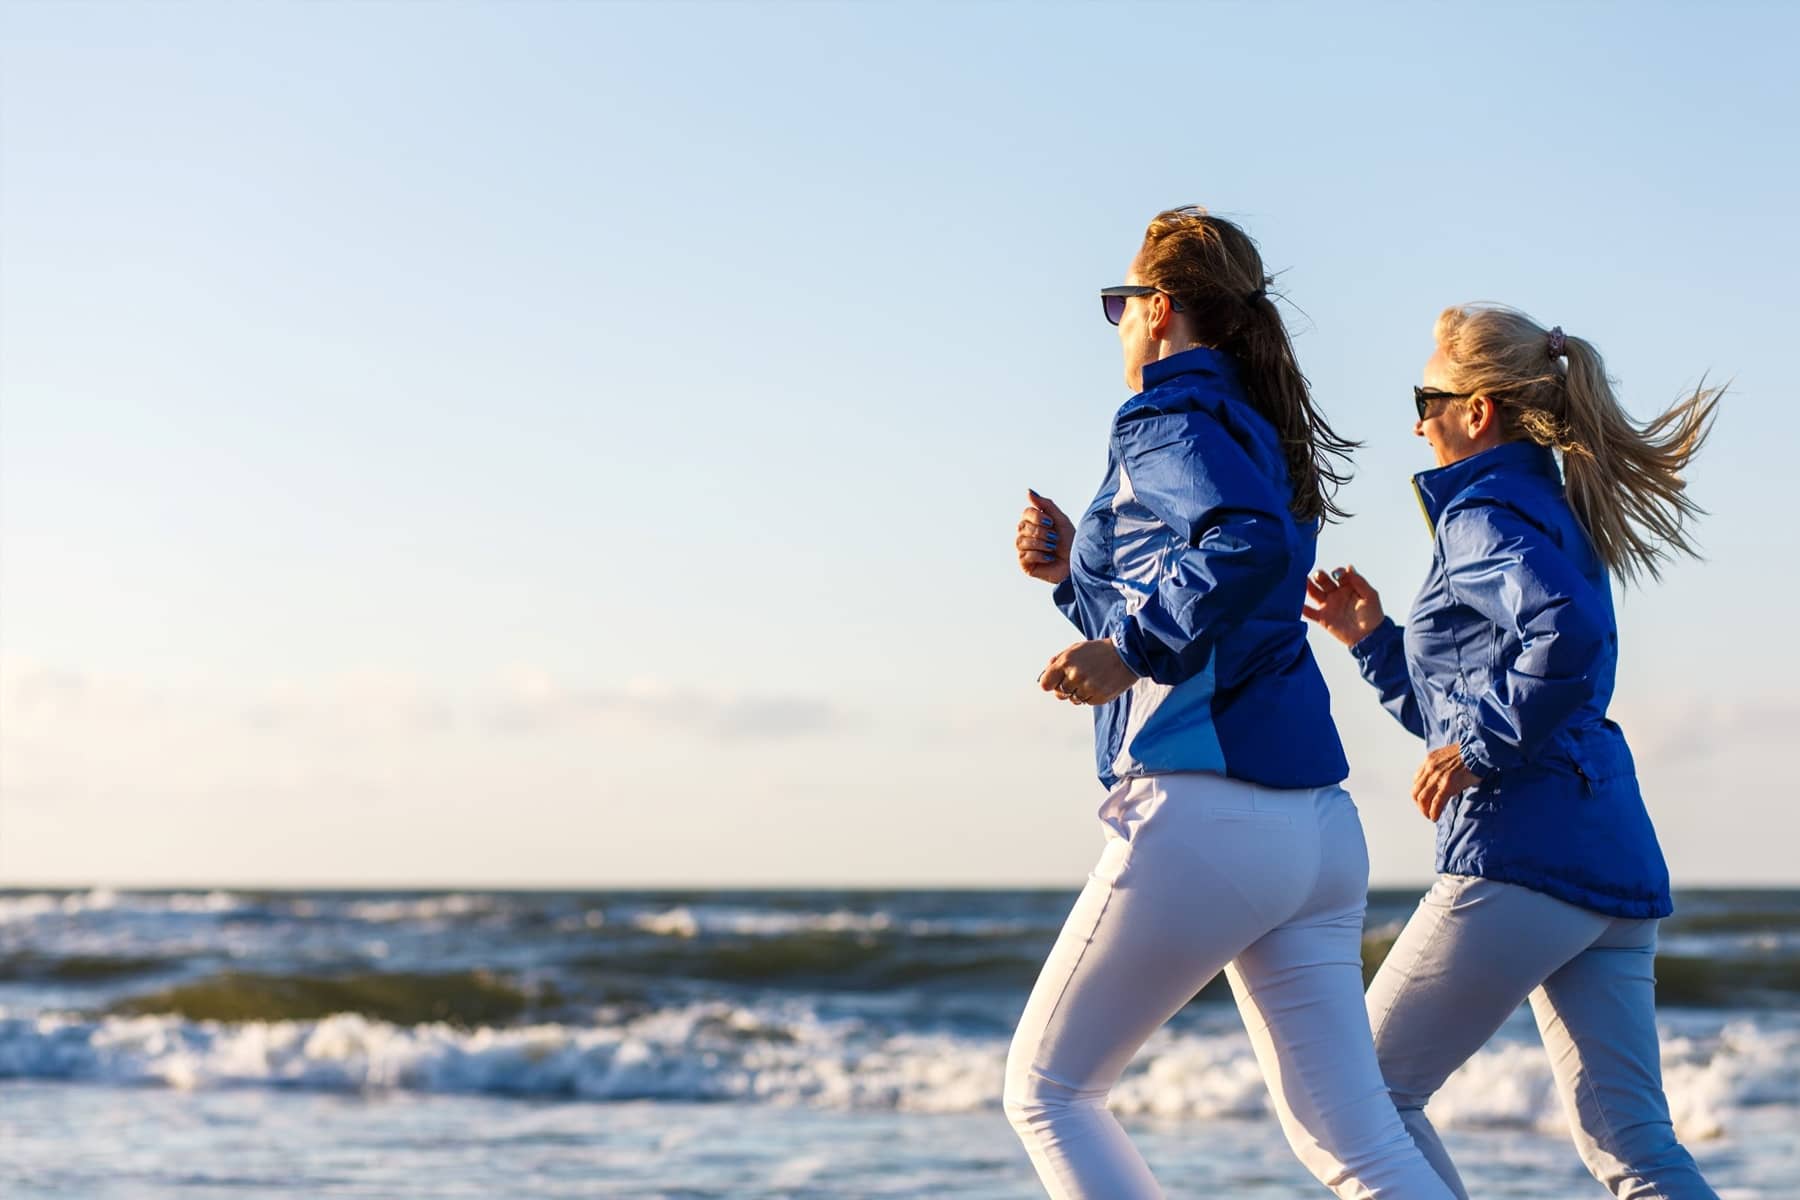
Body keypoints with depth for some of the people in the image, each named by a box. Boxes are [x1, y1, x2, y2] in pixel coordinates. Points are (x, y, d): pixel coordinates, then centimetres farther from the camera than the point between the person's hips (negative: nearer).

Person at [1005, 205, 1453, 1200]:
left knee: (1044, 1089, 8)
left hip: (1202, 817, -9)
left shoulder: (1170, 421, -4)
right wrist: (1074, 570, 22)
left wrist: (1131, 647, -23)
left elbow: (1250, 546, -26)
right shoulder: (1256, 431, 23)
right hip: (1317, 826, 9)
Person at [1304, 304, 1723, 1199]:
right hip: (1616, 866, 10)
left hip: (1522, 855, -10)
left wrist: (1478, 747, -18)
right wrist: (1371, 638, 23)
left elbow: (1570, 634, -28)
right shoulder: (1550, 515, 24)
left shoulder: (1485, 514, -6)